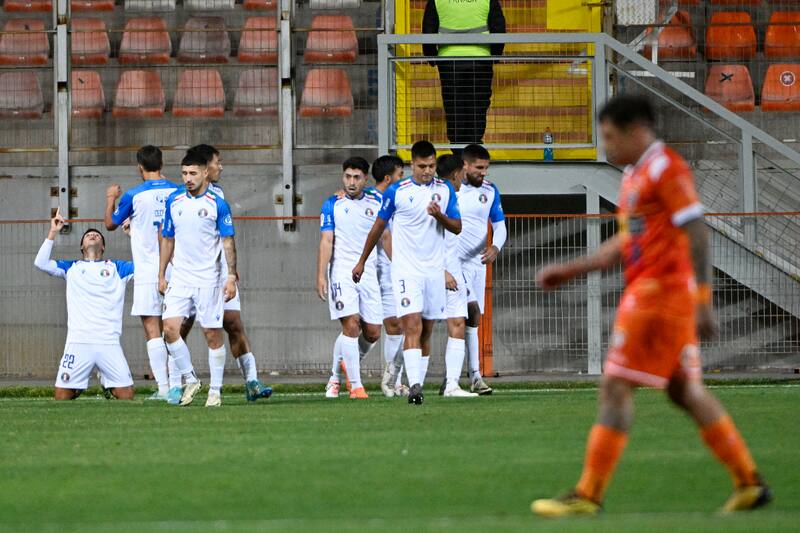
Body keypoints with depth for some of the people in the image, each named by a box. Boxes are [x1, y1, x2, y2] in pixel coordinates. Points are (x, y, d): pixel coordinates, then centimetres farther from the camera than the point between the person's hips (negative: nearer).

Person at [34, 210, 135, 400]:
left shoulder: (117, 268, 18)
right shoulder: (71, 268, 19)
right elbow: (41, 263, 8)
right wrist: (53, 232, 6)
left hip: (109, 342, 0)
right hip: (78, 342, 0)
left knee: (126, 395, -9)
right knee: (62, 396, -8)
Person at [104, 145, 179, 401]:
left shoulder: (133, 196, -7)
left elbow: (110, 224, 9)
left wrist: (110, 198, 27)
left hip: (147, 272, -4)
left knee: (152, 329, -5)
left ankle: (163, 387, -12)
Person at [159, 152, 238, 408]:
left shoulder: (217, 204, -5)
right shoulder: (174, 202, 7)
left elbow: (228, 242, -4)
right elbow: (167, 240, 14)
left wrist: (231, 277, -11)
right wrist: (161, 275, 12)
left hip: (208, 279, -3)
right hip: (180, 278, 3)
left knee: (212, 334, -1)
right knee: (170, 328, -10)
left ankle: (215, 391, 9)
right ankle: (190, 379, 6)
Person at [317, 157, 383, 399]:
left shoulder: (376, 202, 10)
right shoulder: (333, 204, 2)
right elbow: (326, 241, -1)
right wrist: (321, 276, -9)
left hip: (369, 271, 4)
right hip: (341, 272, -4)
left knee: (373, 332, 2)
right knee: (351, 324, -15)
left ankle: (337, 375, 24)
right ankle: (356, 385, -10)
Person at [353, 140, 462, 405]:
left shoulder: (445, 190, 6)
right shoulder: (397, 192, -3)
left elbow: (457, 227, 7)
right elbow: (378, 227, 8)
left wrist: (439, 216, -14)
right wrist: (362, 261, 14)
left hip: (434, 271, 4)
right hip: (406, 271, -4)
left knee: (426, 332, 8)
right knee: (412, 327, -17)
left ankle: (419, 382, 16)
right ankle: (414, 385, -26)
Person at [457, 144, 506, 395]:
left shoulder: (490, 191, 7)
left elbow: (499, 225, 7)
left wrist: (495, 247, -12)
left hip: (478, 261, 5)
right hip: (454, 261, -5)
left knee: (472, 318, 9)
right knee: (473, 311, -20)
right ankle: (475, 375, -20)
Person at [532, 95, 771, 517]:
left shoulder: (666, 169, -11)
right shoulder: (635, 175, 19)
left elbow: (697, 234, -16)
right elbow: (626, 243, 27)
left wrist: (703, 302, -21)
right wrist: (569, 271, 25)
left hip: (659, 292, -10)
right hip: (647, 290, 10)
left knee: (615, 387, -9)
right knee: (686, 392, 11)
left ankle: (587, 496, -8)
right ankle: (749, 484, 14)